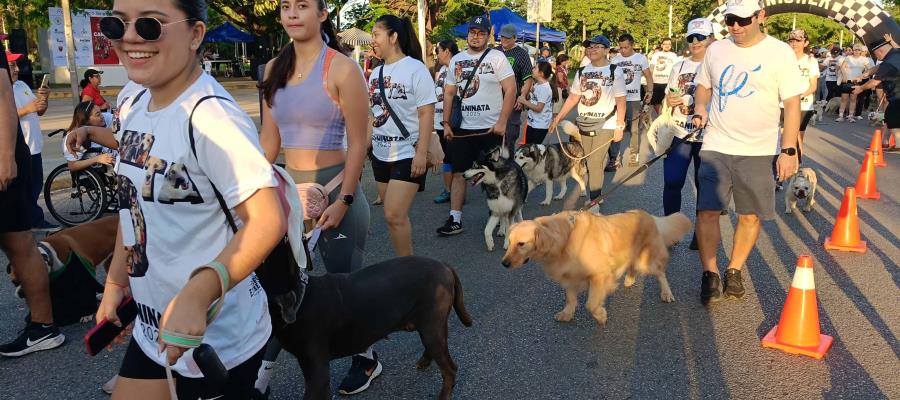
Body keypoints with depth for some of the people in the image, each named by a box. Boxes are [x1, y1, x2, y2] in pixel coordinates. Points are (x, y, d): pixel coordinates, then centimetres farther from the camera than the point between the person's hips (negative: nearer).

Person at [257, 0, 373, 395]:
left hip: (334, 190, -5)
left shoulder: (342, 68, -11)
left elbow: (358, 143, -12)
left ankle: (366, 359, 32)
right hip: (289, 192, 6)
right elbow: (269, 138, 11)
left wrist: (344, 201, -17)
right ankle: (260, 376, 22)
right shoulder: (274, 69, 7)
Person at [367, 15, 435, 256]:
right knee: (394, 215, 10)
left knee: (394, 216, -12)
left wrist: (422, 153, -19)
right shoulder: (375, 73, 11)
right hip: (380, 154, 7)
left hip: (407, 154, -7)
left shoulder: (415, 69, -9)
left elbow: (426, 113, -14)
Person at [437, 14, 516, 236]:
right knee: (458, 173, 4)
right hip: (462, 128, 4)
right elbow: (449, 93, 13)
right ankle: (455, 220, 9)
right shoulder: (456, 60, 10)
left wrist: (502, 122, -15)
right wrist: (446, 123, 6)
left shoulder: (497, 57, -3)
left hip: (491, 128, -4)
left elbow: (510, 90, -9)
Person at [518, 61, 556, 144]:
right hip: (531, 122, 9)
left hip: (540, 126, -9)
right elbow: (530, 100, 13)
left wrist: (524, 101, -15)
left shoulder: (545, 88, -19)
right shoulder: (536, 85, 8)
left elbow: (538, 108, -22)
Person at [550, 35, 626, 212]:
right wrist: (557, 119, 4)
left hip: (605, 125, -5)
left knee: (594, 164, -9)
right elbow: (573, 98, 9)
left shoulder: (615, 72, -5)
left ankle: (594, 203, -2)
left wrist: (619, 126, -9)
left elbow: (620, 102, -5)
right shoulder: (581, 72, 7)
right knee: (587, 163, 10)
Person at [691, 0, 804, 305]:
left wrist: (789, 150, -9)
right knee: (707, 211, -5)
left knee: (750, 215, 6)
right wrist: (699, 111, -2)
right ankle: (710, 273, 9)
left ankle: (734, 270, 25)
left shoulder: (780, 53, -5)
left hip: (758, 151, -1)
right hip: (716, 147, 2)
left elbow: (792, 104, -5)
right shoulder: (716, 50, 4)